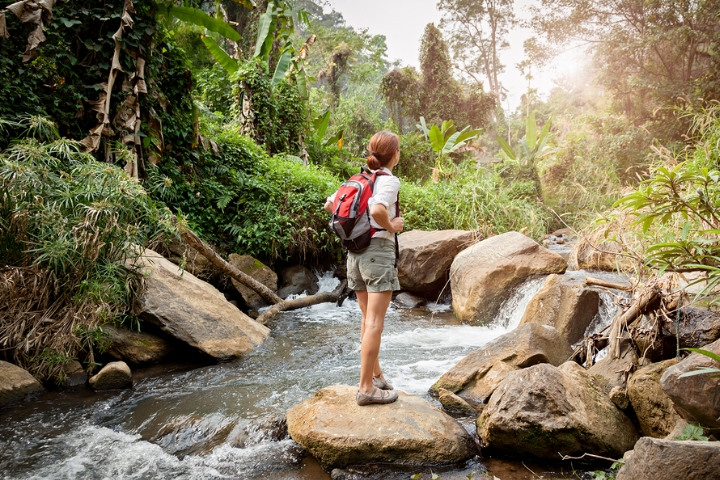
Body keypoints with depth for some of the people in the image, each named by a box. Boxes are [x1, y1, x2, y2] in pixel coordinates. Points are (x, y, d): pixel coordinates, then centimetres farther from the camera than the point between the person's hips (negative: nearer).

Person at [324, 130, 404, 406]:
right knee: (375, 322, -4)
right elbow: (377, 210, -29)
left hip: (355, 252, 8)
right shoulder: (389, 180, -10)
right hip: (379, 251, -8)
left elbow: (329, 205, 14)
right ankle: (366, 388, 0)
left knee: (368, 318, 16)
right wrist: (392, 226, -12)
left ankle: (375, 375, 29)